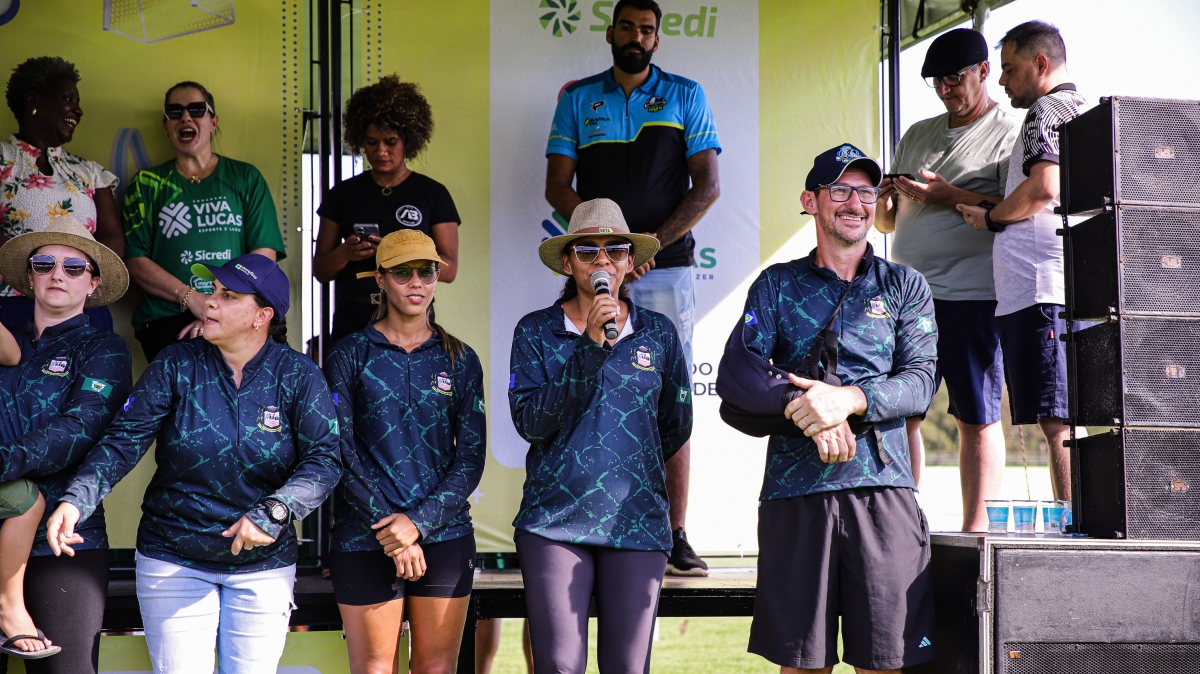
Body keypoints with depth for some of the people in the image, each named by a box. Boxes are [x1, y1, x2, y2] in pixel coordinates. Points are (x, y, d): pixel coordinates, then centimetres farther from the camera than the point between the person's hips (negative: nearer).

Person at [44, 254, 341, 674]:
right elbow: (124, 439, -11)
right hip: (173, 560, 0)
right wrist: (76, 500, -27)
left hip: (262, 564, 0)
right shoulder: (176, 366, -3)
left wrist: (274, 510, -31)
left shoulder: (298, 376, -5)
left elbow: (324, 458, -14)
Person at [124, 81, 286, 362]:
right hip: (166, 320, 0)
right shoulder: (147, 184, 16)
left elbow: (264, 254, 4)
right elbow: (135, 260, 6)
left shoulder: (246, 179, 15)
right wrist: (192, 298, -10)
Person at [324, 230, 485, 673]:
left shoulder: (460, 360, 9)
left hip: (444, 534, 2)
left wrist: (419, 521, -10)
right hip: (365, 540, -2)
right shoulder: (350, 355, 3)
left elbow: (471, 456, 3)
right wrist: (388, 526, -12)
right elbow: (339, 453, -4)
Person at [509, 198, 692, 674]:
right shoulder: (536, 331, 4)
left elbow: (676, 426, 18)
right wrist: (590, 347, -14)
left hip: (638, 523, 2)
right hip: (554, 522, -1)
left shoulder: (659, 334, 8)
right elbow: (530, 421, -9)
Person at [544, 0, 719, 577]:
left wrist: (652, 242, -9)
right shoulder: (578, 99, 13)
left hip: (667, 268, -1)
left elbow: (707, 187, 3)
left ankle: (675, 536, -1)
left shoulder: (685, 97, 10)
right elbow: (557, 188, 6)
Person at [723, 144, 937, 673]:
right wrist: (812, 416, -15)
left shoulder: (904, 286, 15)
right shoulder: (777, 285, 15)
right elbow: (736, 370, 1)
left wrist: (849, 400, -17)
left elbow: (920, 381, 2)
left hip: (883, 488, 0)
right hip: (795, 492, 0)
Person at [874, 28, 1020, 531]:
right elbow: (887, 222, 23)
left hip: (972, 295, -6)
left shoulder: (1009, 131, 3)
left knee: (977, 417, -3)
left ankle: (975, 529, 1)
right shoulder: (918, 135, 21)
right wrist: (887, 198, 1)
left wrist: (950, 195, -15)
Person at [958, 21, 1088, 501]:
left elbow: (1043, 188, -17)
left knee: (1056, 423, -13)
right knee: (1064, 422, 7)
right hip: (1072, 287, 10)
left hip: (1040, 286, -10)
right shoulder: (1083, 110, 27)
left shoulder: (1047, 110, -3)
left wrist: (989, 217, -1)